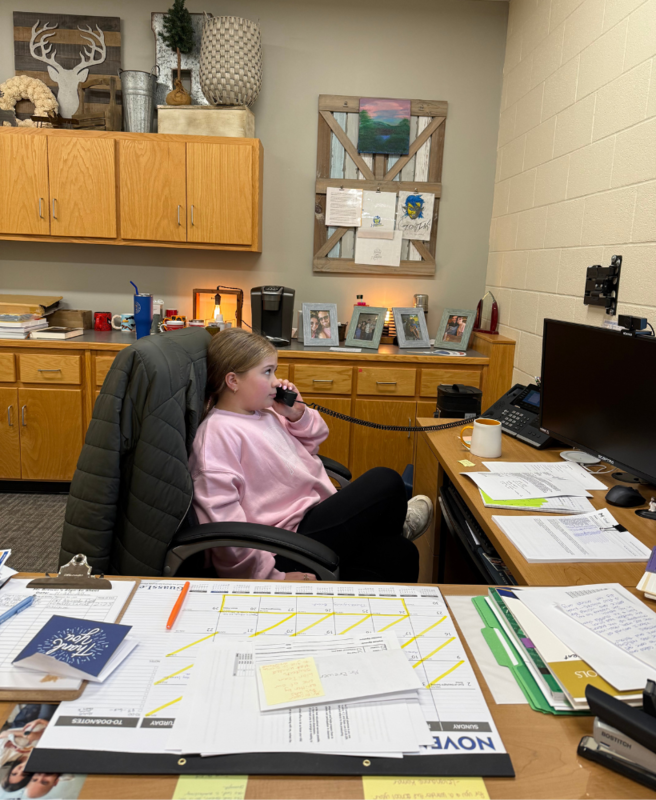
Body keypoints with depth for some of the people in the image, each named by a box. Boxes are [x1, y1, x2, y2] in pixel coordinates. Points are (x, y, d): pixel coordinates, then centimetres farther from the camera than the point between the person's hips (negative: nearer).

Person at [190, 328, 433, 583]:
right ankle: (397, 526, 23)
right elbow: (221, 520, -25)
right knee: (385, 481, -7)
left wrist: (298, 415, 4)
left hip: (312, 519, 10)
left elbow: (312, 445, 27)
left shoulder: (264, 414, 12)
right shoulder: (218, 433, -18)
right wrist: (272, 576, -24)